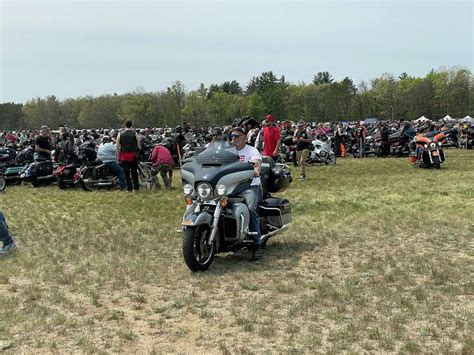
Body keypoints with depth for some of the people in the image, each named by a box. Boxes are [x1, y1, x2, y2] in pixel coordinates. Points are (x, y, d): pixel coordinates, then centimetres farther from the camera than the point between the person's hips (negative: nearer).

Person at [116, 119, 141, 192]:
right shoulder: (135, 134, -2)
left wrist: (118, 156, 7)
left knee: (126, 173, 5)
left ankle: (129, 188, 5)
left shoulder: (120, 134, 0)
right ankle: (136, 187, 15)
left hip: (124, 156, 0)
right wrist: (137, 153, 15)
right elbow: (138, 146, -1)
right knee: (134, 172, 12)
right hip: (134, 155, 0)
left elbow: (117, 147, 0)